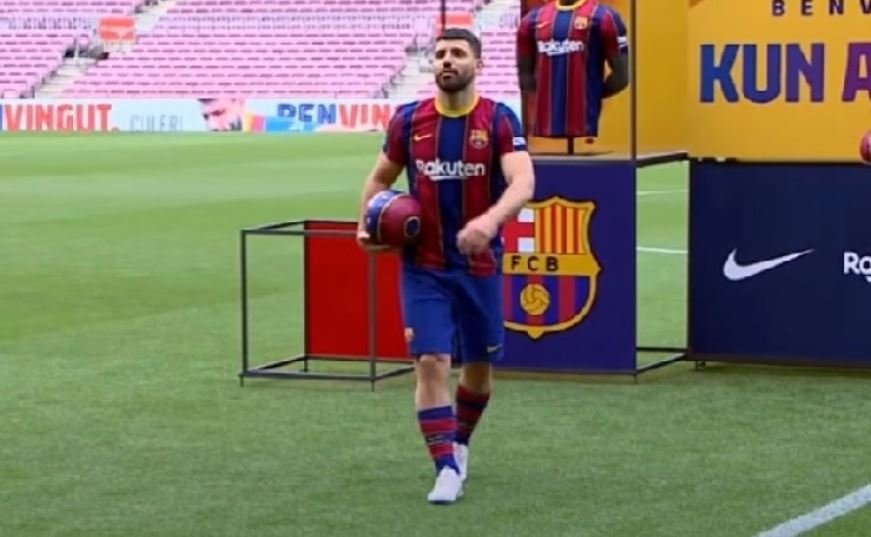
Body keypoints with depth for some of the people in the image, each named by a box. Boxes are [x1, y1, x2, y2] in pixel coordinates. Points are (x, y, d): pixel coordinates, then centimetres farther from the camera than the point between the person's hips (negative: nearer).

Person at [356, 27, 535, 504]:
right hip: (423, 266, 0)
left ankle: (459, 443, 40)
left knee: (480, 365, 13)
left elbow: (523, 182, -23)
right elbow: (381, 177, 15)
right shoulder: (409, 120, -1)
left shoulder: (499, 120, -9)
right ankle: (447, 468, -8)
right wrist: (367, 223, -2)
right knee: (431, 361, -12)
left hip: (480, 264, 0)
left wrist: (491, 219, -42)